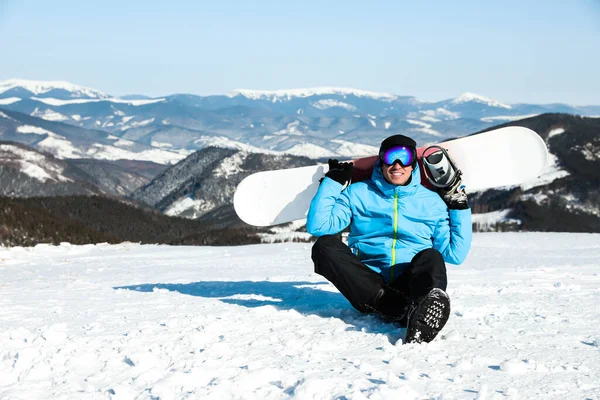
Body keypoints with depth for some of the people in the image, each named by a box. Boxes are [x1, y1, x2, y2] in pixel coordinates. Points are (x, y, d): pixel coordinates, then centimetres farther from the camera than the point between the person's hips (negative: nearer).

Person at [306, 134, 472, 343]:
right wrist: (333, 182, 4)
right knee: (325, 246, -25)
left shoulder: (432, 201, 15)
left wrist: (460, 209, 5)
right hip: (367, 285, 1)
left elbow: (454, 255, 10)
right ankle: (405, 308, -38)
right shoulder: (358, 194, 14)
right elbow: (317, 226, 3)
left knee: (430, 257, -32)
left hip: (412, 284, 0)